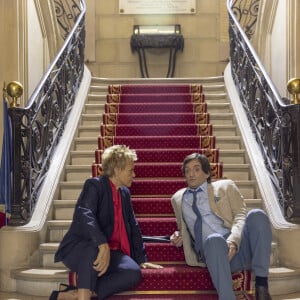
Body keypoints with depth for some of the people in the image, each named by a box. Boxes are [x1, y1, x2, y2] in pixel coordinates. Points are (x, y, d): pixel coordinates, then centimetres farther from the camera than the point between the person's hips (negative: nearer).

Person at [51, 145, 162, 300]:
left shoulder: (125, 193, 15)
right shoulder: (94, 185, -9)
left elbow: (133, 226, 20)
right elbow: (83, 214, -28)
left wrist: (141, 259, 15)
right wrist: (102, 244, -42)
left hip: (110, 252, 7)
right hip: (79, 249, -6)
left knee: (133, 273, -25)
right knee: (95, 248, -41)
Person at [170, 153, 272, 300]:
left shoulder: (225, 186, 18)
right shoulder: (177, 198, 26)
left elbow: (241, 215, 5)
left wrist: (233, 240, -16)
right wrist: (180, 236, 12)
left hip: (240, 244, 1)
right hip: (211, 247, 0)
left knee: (257, 215, -31)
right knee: (214, 240, -38)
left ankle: (261, 284, -28)